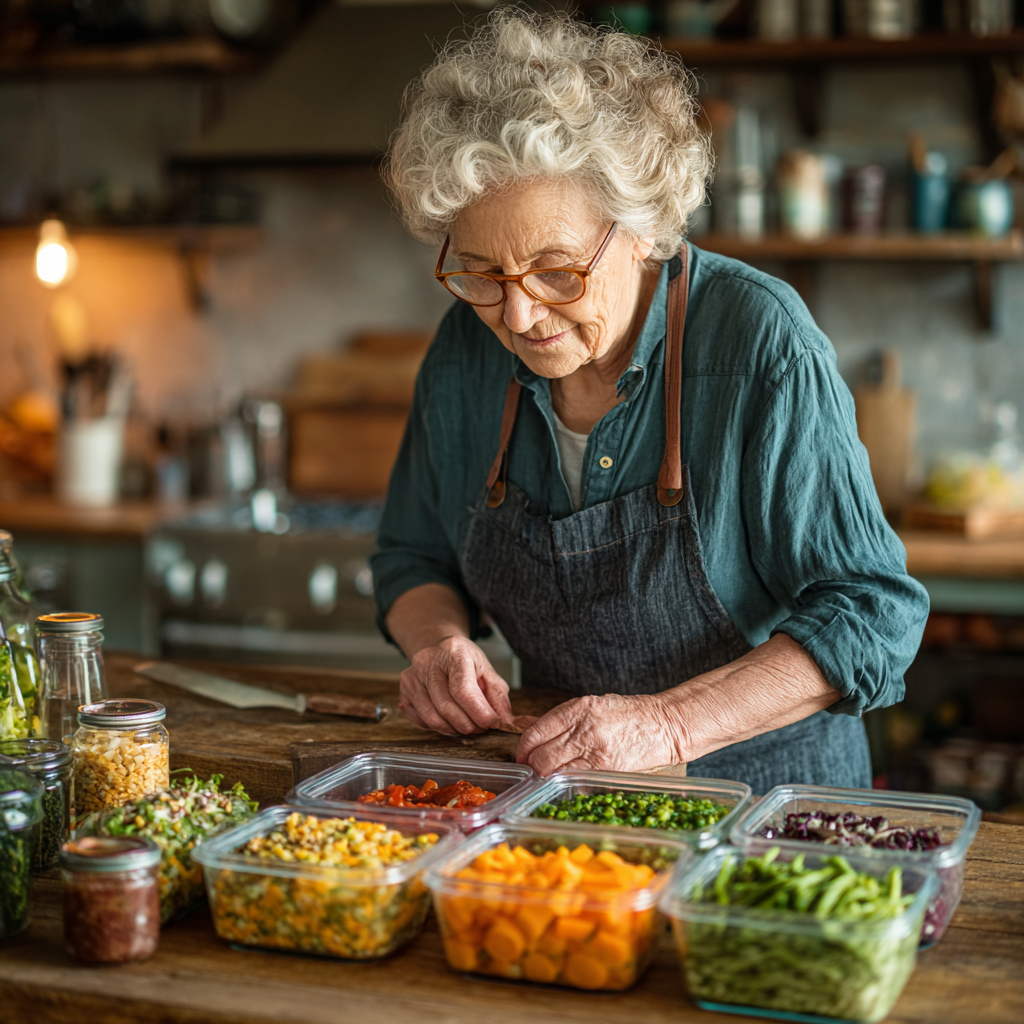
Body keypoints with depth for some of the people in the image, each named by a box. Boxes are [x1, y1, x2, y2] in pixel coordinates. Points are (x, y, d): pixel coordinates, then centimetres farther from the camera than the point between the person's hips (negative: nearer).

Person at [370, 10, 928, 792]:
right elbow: (416, 557, 12)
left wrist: (670, 724, -27)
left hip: (763, 786, -3)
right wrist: (439, 639, -11)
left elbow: (871, 613, -17)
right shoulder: (471, 346, -2)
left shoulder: (760, 341, -18)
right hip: (560, 789, 4)